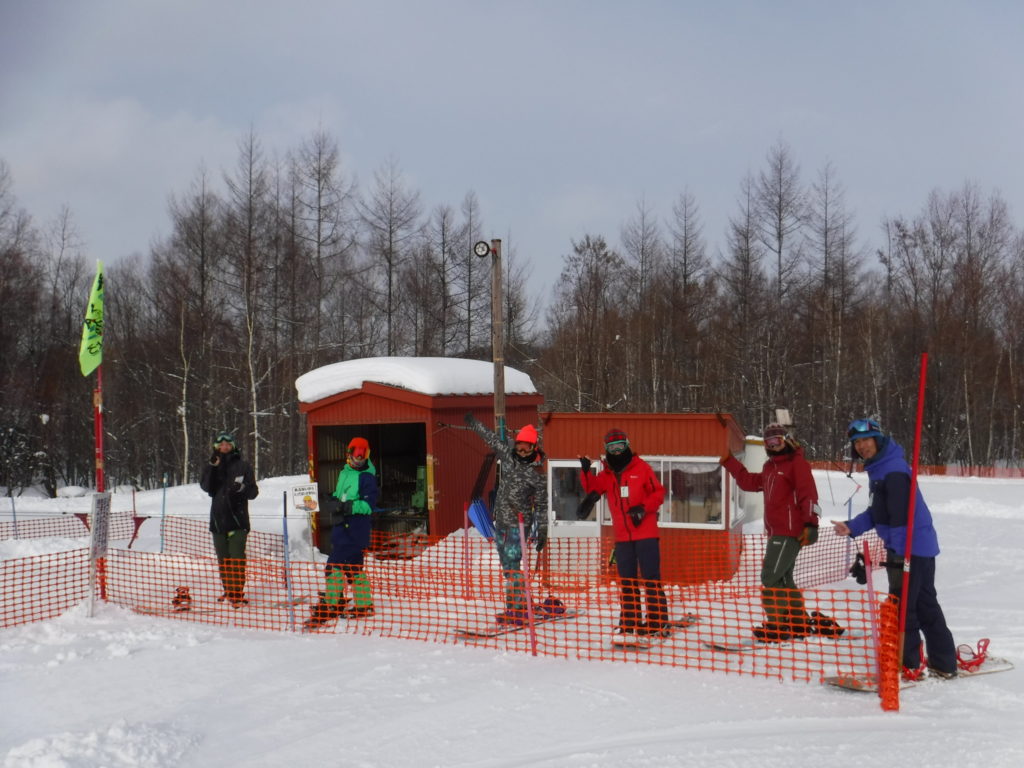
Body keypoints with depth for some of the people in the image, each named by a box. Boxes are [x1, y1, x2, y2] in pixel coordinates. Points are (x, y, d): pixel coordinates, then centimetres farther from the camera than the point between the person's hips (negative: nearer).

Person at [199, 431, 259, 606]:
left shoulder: (242, 465, 5)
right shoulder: (213, 465, 12)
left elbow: (254, 492, 3)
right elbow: (205, 486, -4)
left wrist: (242, 488, -19)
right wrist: (212, 466, -16)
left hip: (238, 519, -3)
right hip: (218, 518, 3)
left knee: (236, 557, -11)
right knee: (222, 558, 7)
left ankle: (238, 593, -10)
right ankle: (228, 591, 16)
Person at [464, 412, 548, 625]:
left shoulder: (537, 473, -8)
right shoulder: (508, 455, 4)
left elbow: (542, 504, -3)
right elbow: (492, 439, 19)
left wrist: (542, 531, -4)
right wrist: (474, 423, 30)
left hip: (519, 524, -6)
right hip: (501, 521, 6)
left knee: (512, 566, -13)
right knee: (506, 565, 9)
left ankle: (517, 609, -11)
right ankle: (517, 605, 16)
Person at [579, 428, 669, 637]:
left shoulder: (641, 468, -1)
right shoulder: (607, 474, 12)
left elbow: (658, 492, -1)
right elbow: (593, 490, 0)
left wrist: (643, 508, -16)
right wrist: (586, 471, -15)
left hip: (646, 533, -5)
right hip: (622, 536, 5)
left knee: (651, 579, -5)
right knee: (626, 580, 10)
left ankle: (658, 622, -4)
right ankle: (630, 622, 18)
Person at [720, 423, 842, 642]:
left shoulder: (797, 463, -6)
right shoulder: (770, 467, 20)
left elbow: (809, 494, -14)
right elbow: (748, 481, 29)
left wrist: (810, 524, -22)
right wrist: (728, 461, 27)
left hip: (790, 531, -9)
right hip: (776, 532, 9)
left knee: (771, 577, -12)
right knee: (782, 579, 14)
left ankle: (778, 625, -8)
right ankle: (800, 622, 23)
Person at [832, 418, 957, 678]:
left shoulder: (893, 470, -18)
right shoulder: (879, 468, 14)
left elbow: (901, 515, -24)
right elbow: (878, 512, 20)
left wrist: (898, 553, -25)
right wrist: (852, 527, 9)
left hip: (909, 548, -10)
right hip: (920, 548, 10)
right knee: (925, 605, 15)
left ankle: (908, 665, 4)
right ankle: (944, 664, 22)